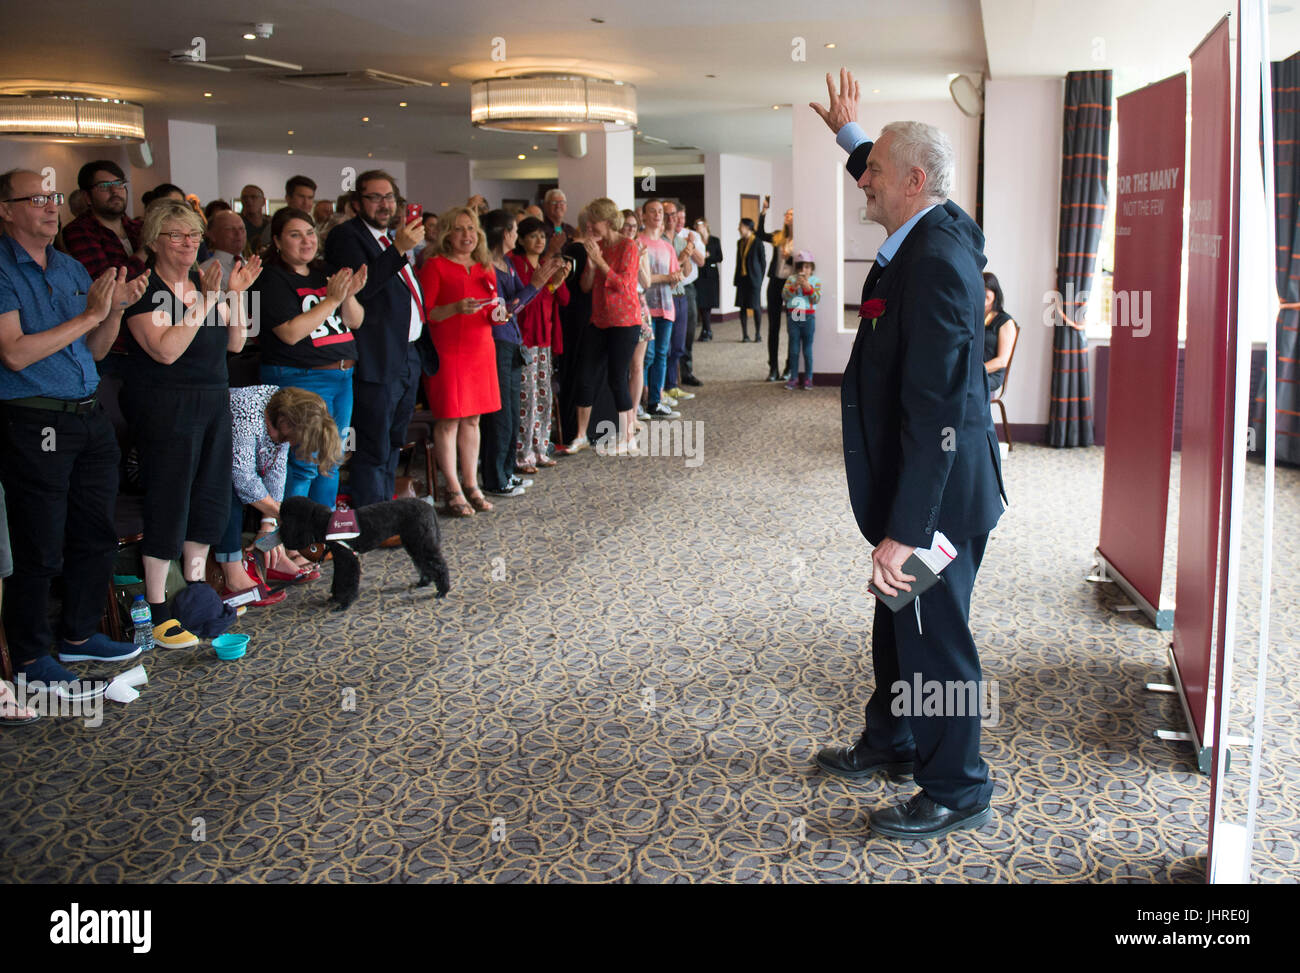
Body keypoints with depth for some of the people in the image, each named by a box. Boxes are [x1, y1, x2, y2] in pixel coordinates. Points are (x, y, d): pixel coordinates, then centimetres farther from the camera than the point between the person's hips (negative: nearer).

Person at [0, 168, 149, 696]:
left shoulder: (71, 268, 14)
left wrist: (117, 306, -2)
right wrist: (89, 315, -17)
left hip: (89, 418, 8)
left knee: (95, 536, 15)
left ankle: (79, 635, 31)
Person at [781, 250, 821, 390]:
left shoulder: (815, 280, 3)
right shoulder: (791, 279, 6)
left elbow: (817, 299, -7)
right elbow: (784, 296, -3)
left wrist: (807, 287, -17)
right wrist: (794, 286, -16)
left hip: (808, 317, -1)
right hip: (793, 316, 1)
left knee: (807, 349, 3)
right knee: (794, 349, 5)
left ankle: (808, 378, 11)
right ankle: (793, 378, 11)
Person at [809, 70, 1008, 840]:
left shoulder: (937, 259, -26)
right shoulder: (936, 228, 3)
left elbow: (934, 409, -29)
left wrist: (903, 530, -29)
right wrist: (851, 134, 38)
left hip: (938, 488, -10)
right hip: (918, 478, 10)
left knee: (934, 639, 5)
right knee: (898, 621, 24)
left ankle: (958, 791, 23)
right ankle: (891, 743, 43)